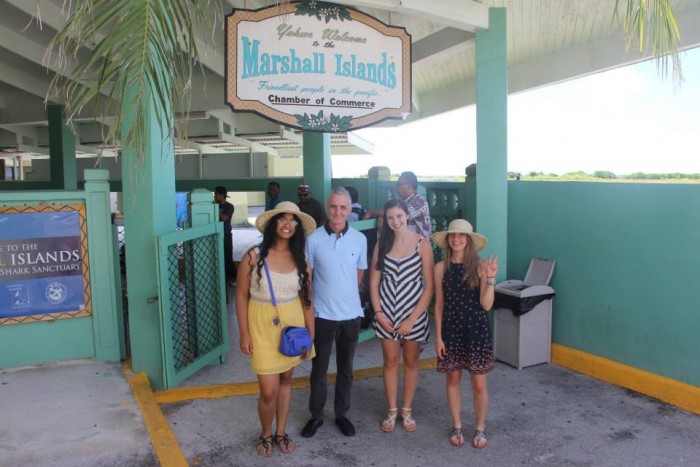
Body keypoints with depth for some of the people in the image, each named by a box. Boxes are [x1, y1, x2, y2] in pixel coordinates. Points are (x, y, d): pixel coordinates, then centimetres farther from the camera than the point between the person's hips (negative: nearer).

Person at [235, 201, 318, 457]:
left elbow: (307, 299, 3)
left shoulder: (301, 259, -2)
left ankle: (281, 432, 37)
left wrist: (310, 334, 3)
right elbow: (241, 295, -7)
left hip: (292, 323, 4)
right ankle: (266, 434, 28)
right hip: (262, 325, -3)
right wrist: (244, 333, -8)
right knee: (269, 390, -1)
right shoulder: (254, 256, -13)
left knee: (286, 380, 17)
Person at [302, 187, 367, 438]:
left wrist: (344, 294, 9)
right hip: (322, 314, -2)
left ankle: (342, 414, 34)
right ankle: (316, 416, 30)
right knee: (319, 369, 12)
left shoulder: (359, 239, -4)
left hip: (351, 314, 2)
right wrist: (326, 294, 0)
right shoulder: (314, 239, -11)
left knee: (345, 369, 16)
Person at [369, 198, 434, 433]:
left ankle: (407, 411, 28)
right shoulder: (382, 244, 0)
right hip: (386, 312, 2)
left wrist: (412, 319, -13)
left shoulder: (422, 244, -9)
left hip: (414, 312, -2)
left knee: (411, 362, 12)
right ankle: (392, 411, 25)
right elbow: (374, 282, 2)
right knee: (390, 362, 11)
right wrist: (378, 313, -7)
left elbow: (429, 286, -10)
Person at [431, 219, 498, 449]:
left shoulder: (480, 266, -7)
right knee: (453, 379, 12)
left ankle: (480, 428, 27)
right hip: (451, 330, 2)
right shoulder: (441, 268, -2)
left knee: (478, 383, 6)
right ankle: (457, 427, 29)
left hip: (477, 330, -1)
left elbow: (486, 305, -10)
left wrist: (490, 278, -22)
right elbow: (439, 304, 2)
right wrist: (438, 336, -1)